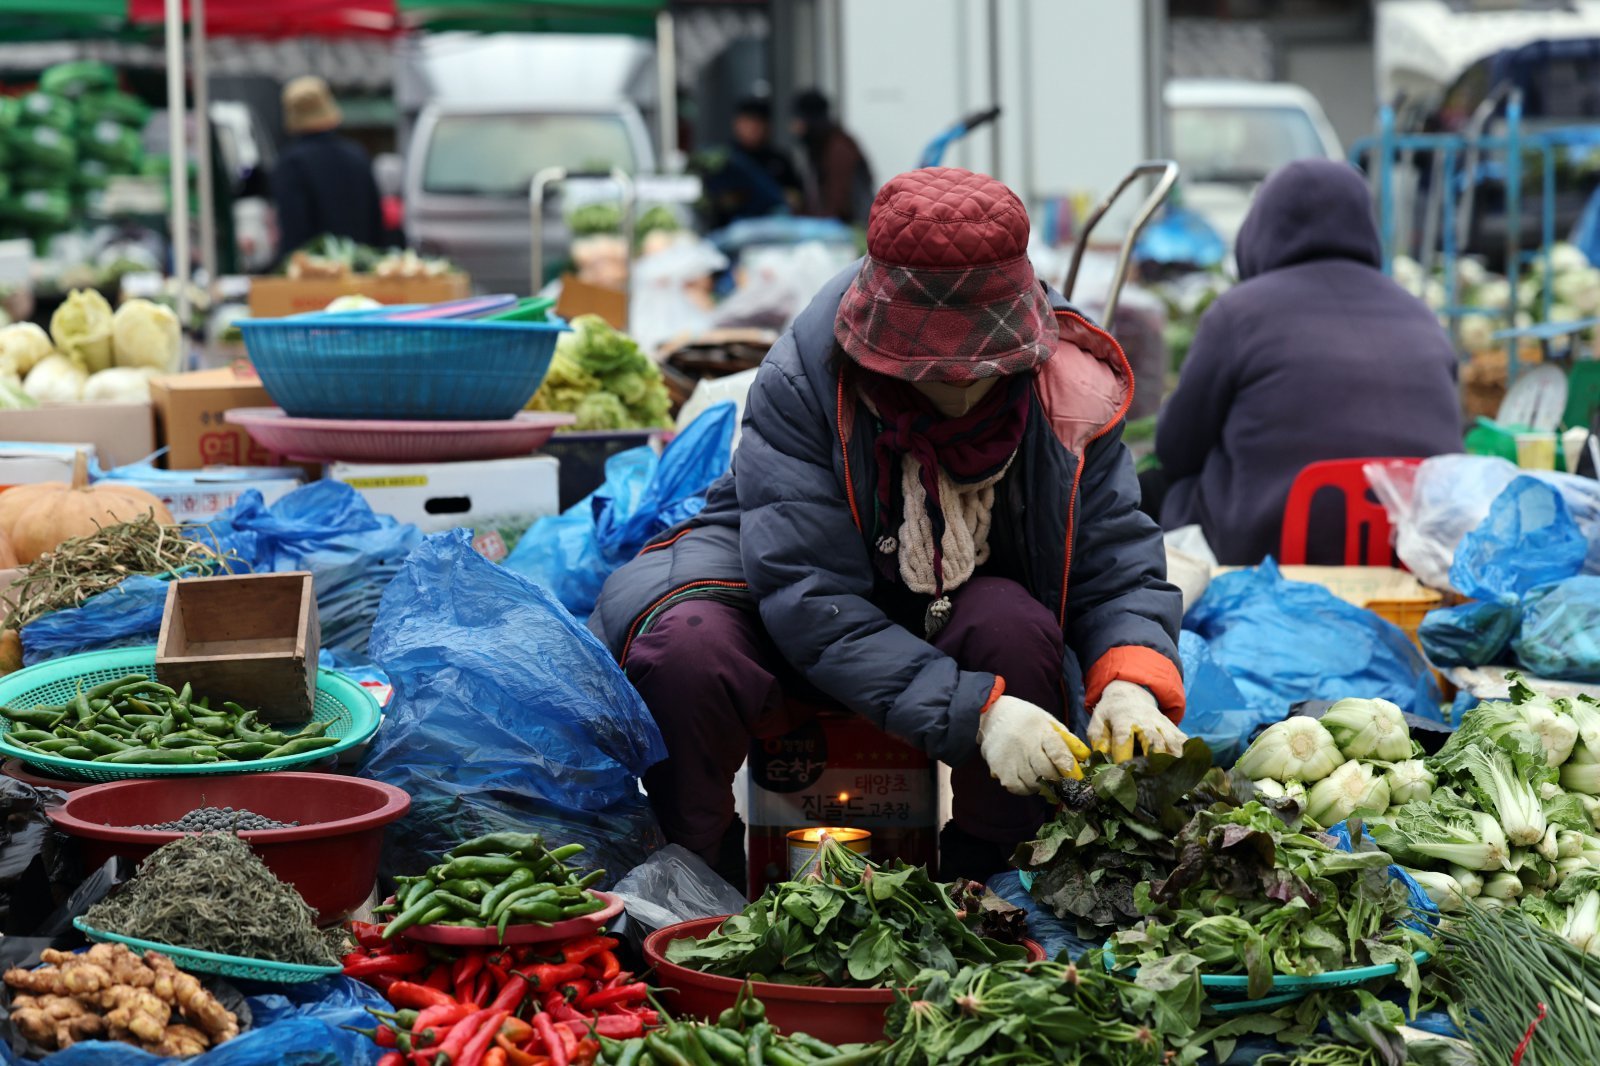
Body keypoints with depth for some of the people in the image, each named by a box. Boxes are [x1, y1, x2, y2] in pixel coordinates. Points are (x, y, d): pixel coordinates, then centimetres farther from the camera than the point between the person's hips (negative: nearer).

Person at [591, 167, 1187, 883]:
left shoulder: (1068, 394, -17)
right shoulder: (799, 385, -28)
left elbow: (1119, 566, -11)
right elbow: (810, 599, -33)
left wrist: (1133, 681, -36)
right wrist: (973, 711, -44)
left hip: (960, 613, 2)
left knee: (1014, 622, -34)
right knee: (688, 647, -36)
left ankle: (989, 877, -11)